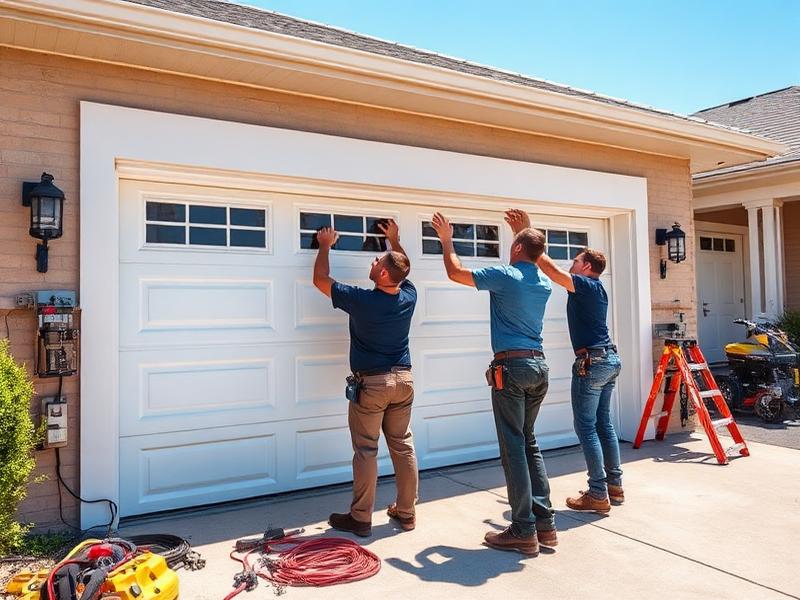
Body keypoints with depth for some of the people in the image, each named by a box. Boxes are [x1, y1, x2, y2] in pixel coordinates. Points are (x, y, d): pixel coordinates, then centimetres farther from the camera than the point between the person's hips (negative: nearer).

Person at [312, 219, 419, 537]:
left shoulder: (361, 300, -17)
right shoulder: (409, 296, -3)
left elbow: (320, 280, -3)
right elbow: (403, 269, 22)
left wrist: (325, 246, 10)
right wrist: (395, 241, 31)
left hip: (370, 383, -5)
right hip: (403, 379, 5)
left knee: (366, 451, 3)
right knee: (403, 446, 12)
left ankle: (360, 518, 13)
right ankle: (406, 512, 23)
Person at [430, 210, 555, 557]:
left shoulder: (504, 276, -9)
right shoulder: (544, 283, 10)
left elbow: (455, 272, 4)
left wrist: (446, 240, 18)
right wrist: (526, 233, 44)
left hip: (511, 366, -7)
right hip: (539, 365, 7)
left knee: (514, 447, -3)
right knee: (529, 443, 15)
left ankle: (524, 532, 3)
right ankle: (544, 523, 18)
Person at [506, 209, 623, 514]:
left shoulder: (586, 285, -10)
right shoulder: (596, 288, 17)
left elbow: (549, 267, -20)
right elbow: (553, 268, 20)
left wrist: (525, 233, -14)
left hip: (592, 362, -10)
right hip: (609, 359, 10)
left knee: (586, 427, -4)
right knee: (603, 423, 14)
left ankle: (598, 494, -1)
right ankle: (614, 485, 21)